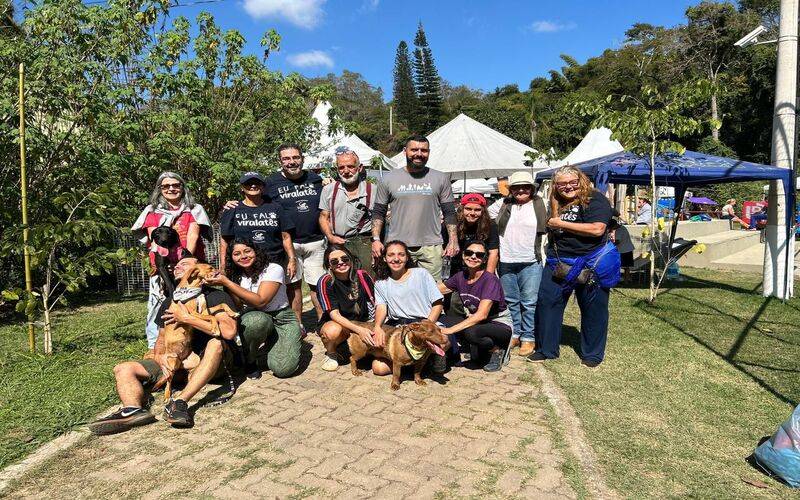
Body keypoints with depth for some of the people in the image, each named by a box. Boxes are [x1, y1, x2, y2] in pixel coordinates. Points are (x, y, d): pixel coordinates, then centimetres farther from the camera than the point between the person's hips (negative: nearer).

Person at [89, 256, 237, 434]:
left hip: (212, 360, -5)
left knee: (216, 342, -37)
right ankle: (133, 408, -41)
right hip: (176, 362, 6)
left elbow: (229, 331, -22)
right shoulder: (169, 304, 16)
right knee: (123, 369, -9)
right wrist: (161, 357, -9)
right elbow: (161, 341, 16)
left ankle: (180, 402, -44)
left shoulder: (216, 296, -4)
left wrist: (187, 319, -19)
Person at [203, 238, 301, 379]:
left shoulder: (273, 270, -12)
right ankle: (250, 361, -7)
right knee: (256, 320, -38)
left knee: (283, 369, -25)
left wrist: (226, 282, -25)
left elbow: (260, 302, -23)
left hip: (282, 320, -2)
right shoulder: (236, 277, 3)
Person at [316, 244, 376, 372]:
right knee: (333, 331, -40)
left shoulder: (362, 276, -11)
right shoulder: (325, 282, -18)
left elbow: (377, 304, -7)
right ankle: (331, 354, -4)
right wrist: (359, 330, -36)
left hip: (362, 324, 3)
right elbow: (334, 314, -23)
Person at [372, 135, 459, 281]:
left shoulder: (440, 179, 9)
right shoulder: (389, 179, 8)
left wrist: (453, 241, 0)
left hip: (431, 247, 0)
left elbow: (449, 213, 9)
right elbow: (378, 213, 10)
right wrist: (376, 239, -1)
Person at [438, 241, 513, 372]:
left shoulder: (490, 280, -22)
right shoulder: (461, 276, -2)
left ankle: (496, 350, -3)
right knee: (442, 321, -14)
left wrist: (451, 329, -34)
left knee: (471, 332, -37)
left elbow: (481, 315, -31)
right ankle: (479, 351, 4)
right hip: (475, 322, 7)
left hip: (500, 325, -7)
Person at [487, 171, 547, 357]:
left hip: (530, 263, -2)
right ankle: (515, 334, 26)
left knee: (529, 303, 1)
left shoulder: (540, 205, 2)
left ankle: (528, 338, 13)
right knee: (511, 301, 13)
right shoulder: (502, 205, 6)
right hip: (506, 263, 3)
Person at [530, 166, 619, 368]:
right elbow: (551, 228, 21)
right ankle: (546, 349, 15)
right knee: (546, 301, 1)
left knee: (593, 309, 6)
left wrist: (561, 224, -17)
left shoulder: (595, 199, -10)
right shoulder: (558, 203, 12)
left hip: (590, 265, -5)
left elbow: (597, 229, -23)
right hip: (558, 263, 6)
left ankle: (592, 353, 23)